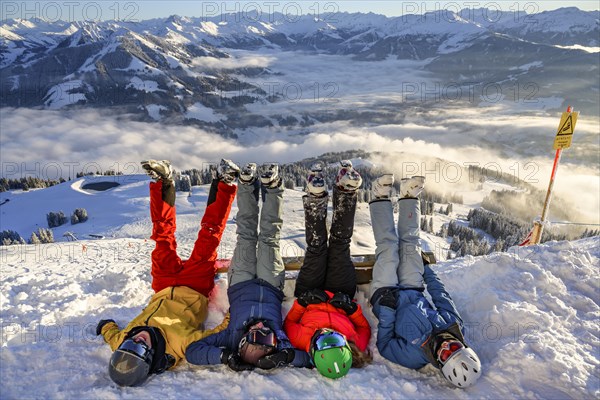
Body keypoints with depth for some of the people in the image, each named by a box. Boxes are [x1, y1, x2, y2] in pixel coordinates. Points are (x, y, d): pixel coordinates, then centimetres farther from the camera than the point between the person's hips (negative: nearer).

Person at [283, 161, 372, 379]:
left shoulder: (301, 340, -41)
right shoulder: (357, 344, -38)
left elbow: (289, 323, -18)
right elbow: (365, 328, -15)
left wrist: (302, 302, -32)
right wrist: (352, 308, -32)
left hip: (308, 296, 0)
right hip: (342, 295, 0)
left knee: (316, 247, -8)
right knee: (340, 244, -5)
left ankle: (316, 196, 11)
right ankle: (345, 191, 11)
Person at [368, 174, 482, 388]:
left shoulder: (413, 356, -37)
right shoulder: (455, 326, -24)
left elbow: (384, 346, -22)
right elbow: (441, 294, -9)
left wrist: (386, 310, -32)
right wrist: (426, 268, 4)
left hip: (385, 296, -4)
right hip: (414, 293, 4)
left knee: (388, 245, -7)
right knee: (410, 243, 4)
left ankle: (381, 198, 14)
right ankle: (408, 197, 27)